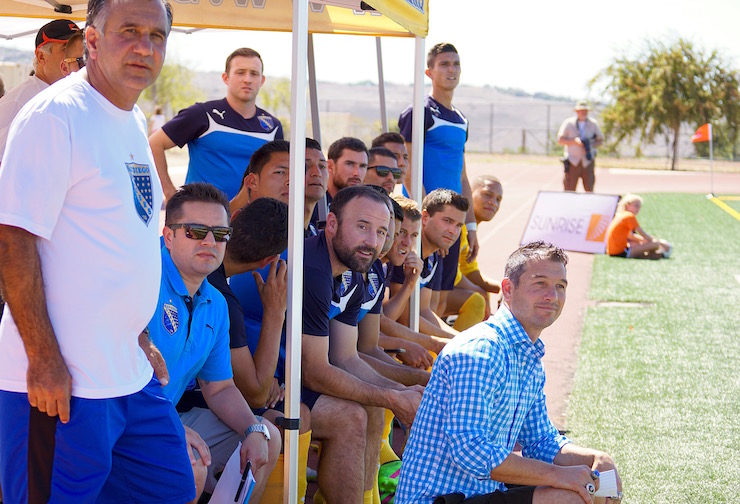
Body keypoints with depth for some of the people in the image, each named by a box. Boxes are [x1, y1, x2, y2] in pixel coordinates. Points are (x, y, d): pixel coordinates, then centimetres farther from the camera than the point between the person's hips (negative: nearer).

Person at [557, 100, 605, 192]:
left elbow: (600, 140, 13)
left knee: (589, 189, -4)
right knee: (569, 190, -5)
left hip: (588, 161, 1)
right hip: (572, 162, -1)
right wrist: (574, 141, -17)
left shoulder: (593, 124, 9)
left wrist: (591, 145, -8)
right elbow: (560, 140, -2)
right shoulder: (568, 123, 3)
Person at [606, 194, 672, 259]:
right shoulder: (630, 216, -10)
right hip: (621, 252, -10)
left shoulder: (620, 215, 18)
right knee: (655, 244, -14)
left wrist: (644, 240, 24)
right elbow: (644, 235, -7)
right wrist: (659, 241, 4)